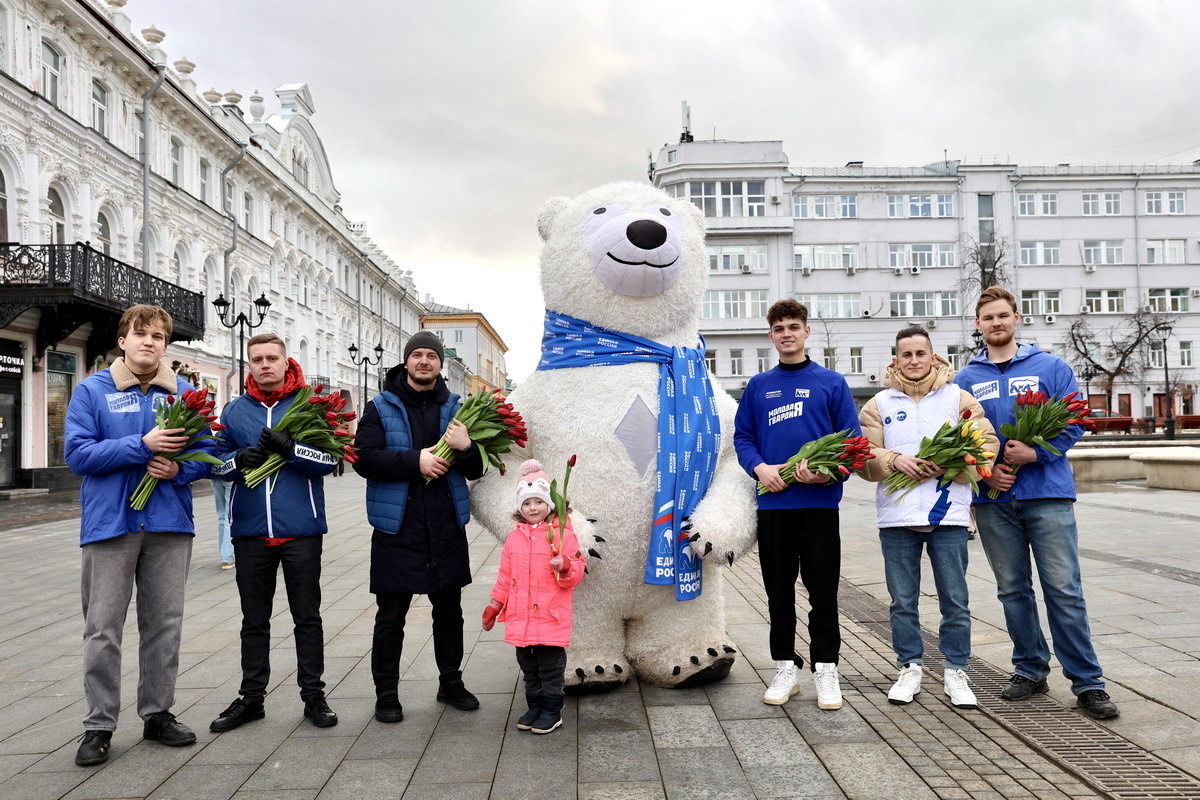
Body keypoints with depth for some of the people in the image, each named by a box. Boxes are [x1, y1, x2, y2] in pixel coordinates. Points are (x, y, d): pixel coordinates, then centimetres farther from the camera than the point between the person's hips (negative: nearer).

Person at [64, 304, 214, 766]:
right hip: (110, 522, -2)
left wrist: (179, 469, -14)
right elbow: (77, 454, -8)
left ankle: (158, 713, 24)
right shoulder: (92, 390, 1)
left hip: (170, 523, 2)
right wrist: (142, 445, -18)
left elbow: (207, 453, 7)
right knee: (103, 629, 3)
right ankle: (99, 725, 15)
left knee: (165, 624, 10)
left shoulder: (184, 393, 7)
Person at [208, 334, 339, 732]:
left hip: (301, 530, -3)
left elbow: (330, 459, -8)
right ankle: (251, 697, 25)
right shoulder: (235, 410, 9)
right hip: (250, 531, 3)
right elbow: (216, 462, 8)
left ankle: (313, 695, 18)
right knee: (254, 620, 13)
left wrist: (290, 449, -23)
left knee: (307, 616, 7)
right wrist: (239, 459, -13)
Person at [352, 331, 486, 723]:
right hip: (397, 529, -3)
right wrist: (416, 460, -21)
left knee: (449, 612, 16)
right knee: (390, 617, 5)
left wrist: (465, 448, -15)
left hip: (446, 529, 3)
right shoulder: (381, 407, -1)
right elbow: (364, 458, -13)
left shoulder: (454, 407, 7)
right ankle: (386, 694, 20)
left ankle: (451, 683, 33)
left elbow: (476, 471, 6)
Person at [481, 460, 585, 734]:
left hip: (551, 616, -5)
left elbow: (576, 572, -8)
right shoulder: (515, 537, 7)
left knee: (550, 667, 3)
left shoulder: (562, 534, -7)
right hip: (520, 616, 5)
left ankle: (552, 710, 17)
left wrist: (565, 567, -30)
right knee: (529, 667, 15)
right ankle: (534, 706, 29)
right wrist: (494, 605, 14)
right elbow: (505, 576, 15)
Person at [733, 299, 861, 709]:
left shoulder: (832, 382, 3)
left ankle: (826, 668, 16)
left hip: (819, 502, -2)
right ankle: (786, 667, 22)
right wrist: (760, 468, -10)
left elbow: (852, 439, 0)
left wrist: (828, 471, -17)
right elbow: (742, 437, 10)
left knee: (823, 590, 3)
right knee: (779, 590, 10)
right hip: (772, 503, 3)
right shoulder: (758, 386, 10)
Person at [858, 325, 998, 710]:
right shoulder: (879, 404, 9)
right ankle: (910, 668, 22)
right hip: (897, 516, 1)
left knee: (955, 601, 5)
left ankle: (955, 671, 19)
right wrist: (894, 460, -16)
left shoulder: (959, 398, 8)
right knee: (903, 601, 9)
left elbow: (986, 445, 0)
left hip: (948, 514, -1)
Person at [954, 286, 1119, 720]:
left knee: (1064, 590, -4)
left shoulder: (1051, 367, 4)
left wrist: (1036, 453, -15)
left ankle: (1087, 681, 5)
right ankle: (1030, 668, 24)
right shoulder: (967, 379, 8)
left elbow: (1074, 422, -1)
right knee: (1013, 590, 10)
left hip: (1048, 493, -2)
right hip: (994, 499, 2)